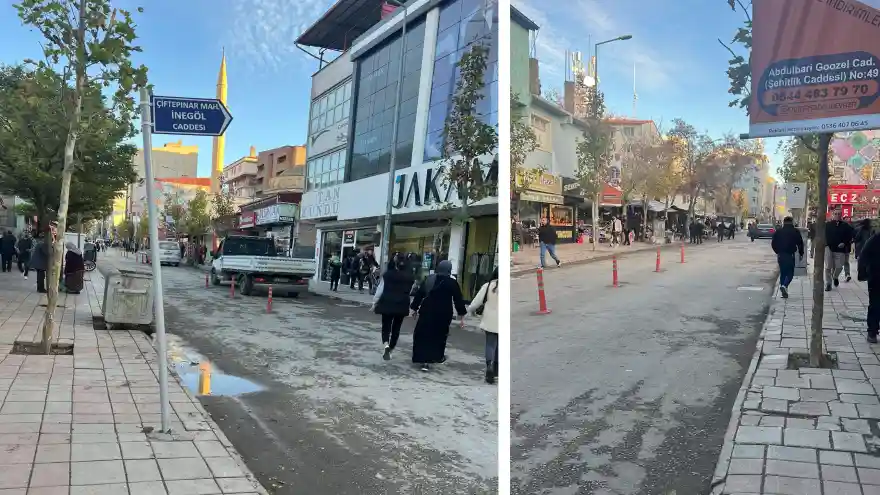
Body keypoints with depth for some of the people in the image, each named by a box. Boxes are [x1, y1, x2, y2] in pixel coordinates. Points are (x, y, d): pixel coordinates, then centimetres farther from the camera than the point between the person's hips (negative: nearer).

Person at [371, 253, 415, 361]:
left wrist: (374, 302, 3)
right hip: (402, 305, 2)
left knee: (386, 326, 8)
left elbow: (380, 289, -5)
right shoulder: (410, 276, -2)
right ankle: (390, 350, 20)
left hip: (387, 303, -1)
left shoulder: (387, 274, -7)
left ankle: (386, 345, -17)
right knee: (396, 328, 13)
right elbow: (411, 292, -2)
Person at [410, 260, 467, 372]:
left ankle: (422, 359, 3)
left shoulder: (429, 279, 6)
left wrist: (414, 308, 19)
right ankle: (438, 356, 26)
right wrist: (462, 315, 2)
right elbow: (458, 300, -4)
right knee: (439, 335, 13)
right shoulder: (452, 283, -5)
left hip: (427, 311, 3)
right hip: (443, 314, -2)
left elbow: (419, 294, 10)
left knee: (423, 335, 7)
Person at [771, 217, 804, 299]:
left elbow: (773, 243, 8)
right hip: (790, 255, -3)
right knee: (790, 273, 4)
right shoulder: (795, 232, -1)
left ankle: (784, 291, 12)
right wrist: (801, 253, 13)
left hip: (780, 255, 3)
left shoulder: (778, 232, 6)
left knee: (782, 273, 12)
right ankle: (784, 286, -22)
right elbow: (800, 243, -1)